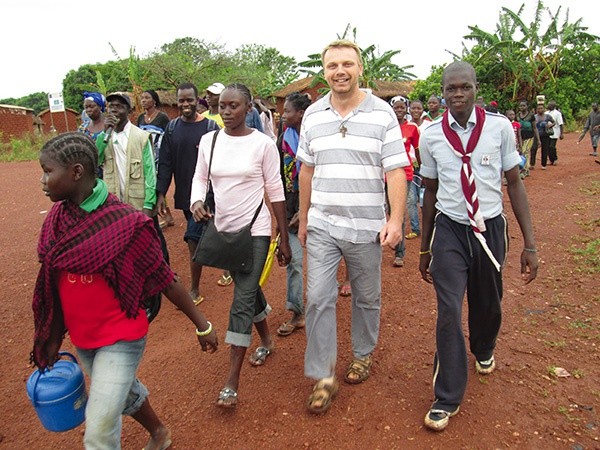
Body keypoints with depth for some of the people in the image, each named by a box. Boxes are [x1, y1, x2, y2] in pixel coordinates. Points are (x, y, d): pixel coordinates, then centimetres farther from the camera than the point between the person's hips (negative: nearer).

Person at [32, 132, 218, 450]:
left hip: (120, 338, -6)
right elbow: (52, 285, 6)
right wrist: (52, 338, 12)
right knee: (125, 393, 27)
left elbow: (163, 277, -15)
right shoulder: (56, 219, -3)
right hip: (81, 339, 7)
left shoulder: (123, 222, -22)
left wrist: (201, 324, -10)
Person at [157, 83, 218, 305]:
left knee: (193, 239, -6)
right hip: (183, 194, 5)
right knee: (205, 238, 15)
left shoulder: (210, 126, -6)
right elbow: (165, 163, 6)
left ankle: (194, 291, 6)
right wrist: (160, 194, 1)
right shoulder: (172, 128, 6)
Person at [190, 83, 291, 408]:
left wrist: (284, 237, -3)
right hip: (223, 229, 5)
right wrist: (197, 201, -14)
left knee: (242, 301, -6)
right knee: (248, 289, 20)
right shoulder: (208, 141, 2)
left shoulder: (262, 144, -8)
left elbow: (275, 191, -5)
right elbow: (199, 178, 10)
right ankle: (266, 340, 45)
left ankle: (232, 382, 1)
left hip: (255, 230, -4)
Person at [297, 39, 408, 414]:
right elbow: (307, 170, 12)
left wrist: (396, 220, -16)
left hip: (366, 228, -2)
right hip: (321, 226, 2)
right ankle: (323, 377, 14)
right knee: (319, 299, 0)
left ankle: (364, 354, 39)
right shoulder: (313, 115, 6)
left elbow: (396, 171, -6)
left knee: (367, 298, 14)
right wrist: (303, 219, 14)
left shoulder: (382, 113, -4)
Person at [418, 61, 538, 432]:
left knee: (488, 305, 17)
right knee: (449, 313, -6)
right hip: (449, 230, -1)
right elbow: (431, 191, 5)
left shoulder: (500, 126, -7)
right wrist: (425, 249, 10)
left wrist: (530, 243, -3)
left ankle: (484, 350, 54)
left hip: (490, 228, 1)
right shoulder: (431, 135, -4)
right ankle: (447, 399, 12)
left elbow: (515, 183, 0)